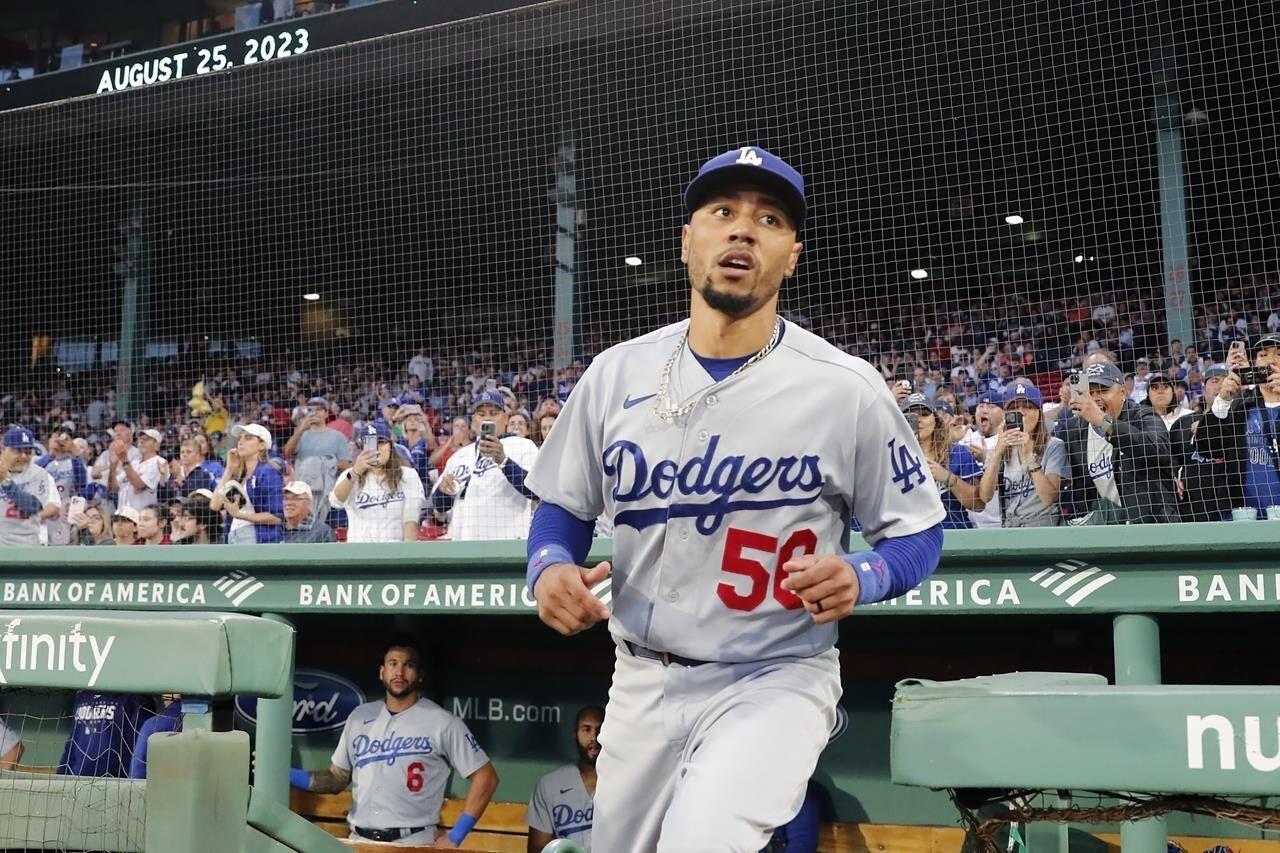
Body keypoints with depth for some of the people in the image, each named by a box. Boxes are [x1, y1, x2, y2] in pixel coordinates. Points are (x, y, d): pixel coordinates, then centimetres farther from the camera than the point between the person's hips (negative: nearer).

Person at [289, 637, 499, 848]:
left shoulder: (441, 723, -4)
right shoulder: (360, 716, 10)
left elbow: (485, 777, -5)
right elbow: (337, 778, 15)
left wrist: (454, 837, -8)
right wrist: (289, 775, -2)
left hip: (413, 844, -4)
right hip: (359, 840, 4)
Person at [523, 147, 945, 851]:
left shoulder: (847, 388, -9)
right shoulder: (617, 373, 1)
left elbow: (916, 532, 0)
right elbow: (564, 506, 11)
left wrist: (859, 578, -21)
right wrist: (550, 567, -10)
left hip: (776, 680, -4)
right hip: (640, 681, 4)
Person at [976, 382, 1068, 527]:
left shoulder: (1054, 446, 0)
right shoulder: (999, 449, 10)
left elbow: (1049, 498, -12)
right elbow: (985, 496, -4)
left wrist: (1029, 454, -18)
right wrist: (998, 453, -14)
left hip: (1044, 526, -3)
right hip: (1009, 528, 3)